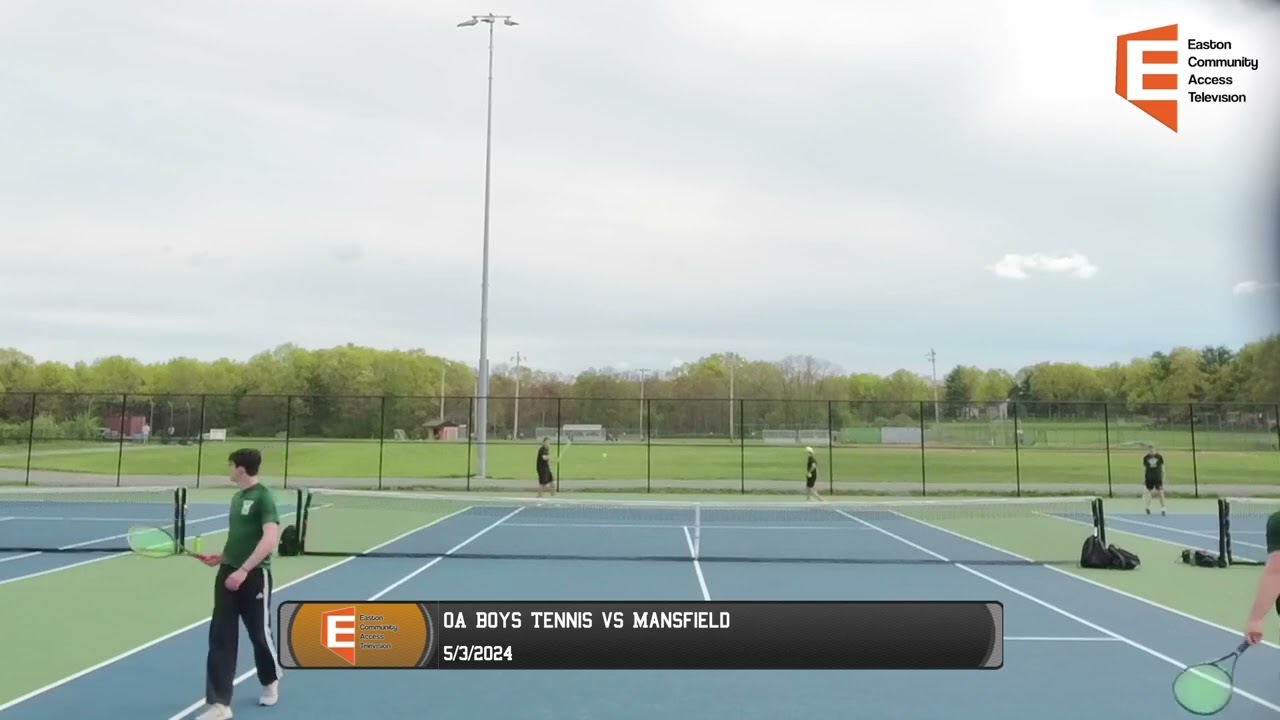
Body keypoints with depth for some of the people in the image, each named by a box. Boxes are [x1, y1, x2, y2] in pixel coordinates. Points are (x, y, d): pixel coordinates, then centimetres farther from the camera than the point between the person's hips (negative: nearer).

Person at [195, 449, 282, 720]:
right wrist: (221, 558, 11)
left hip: (254, 576, -7)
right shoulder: (236, 498, 11)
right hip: (228, 574, 7)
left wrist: (244, 570, -29)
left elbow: (270, 538, -24)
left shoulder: (263, 497, -14)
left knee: (259, 633, 9)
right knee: (220, 637, 1)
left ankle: (271, 682, 36)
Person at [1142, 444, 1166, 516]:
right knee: (1149, 492, 9)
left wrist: (1163, 478, 1)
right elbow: (1144, 469, 6)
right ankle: (1148, 508, 23)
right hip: (1149, 478, 1)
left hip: (1158, 478, -1)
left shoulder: (1160, 457, -2)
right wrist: (1143, 479, 5)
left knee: (1160, 493, -5)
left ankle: (1163, 509, 1)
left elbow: (1162, 468, 4)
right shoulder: (1146, 458, 0)